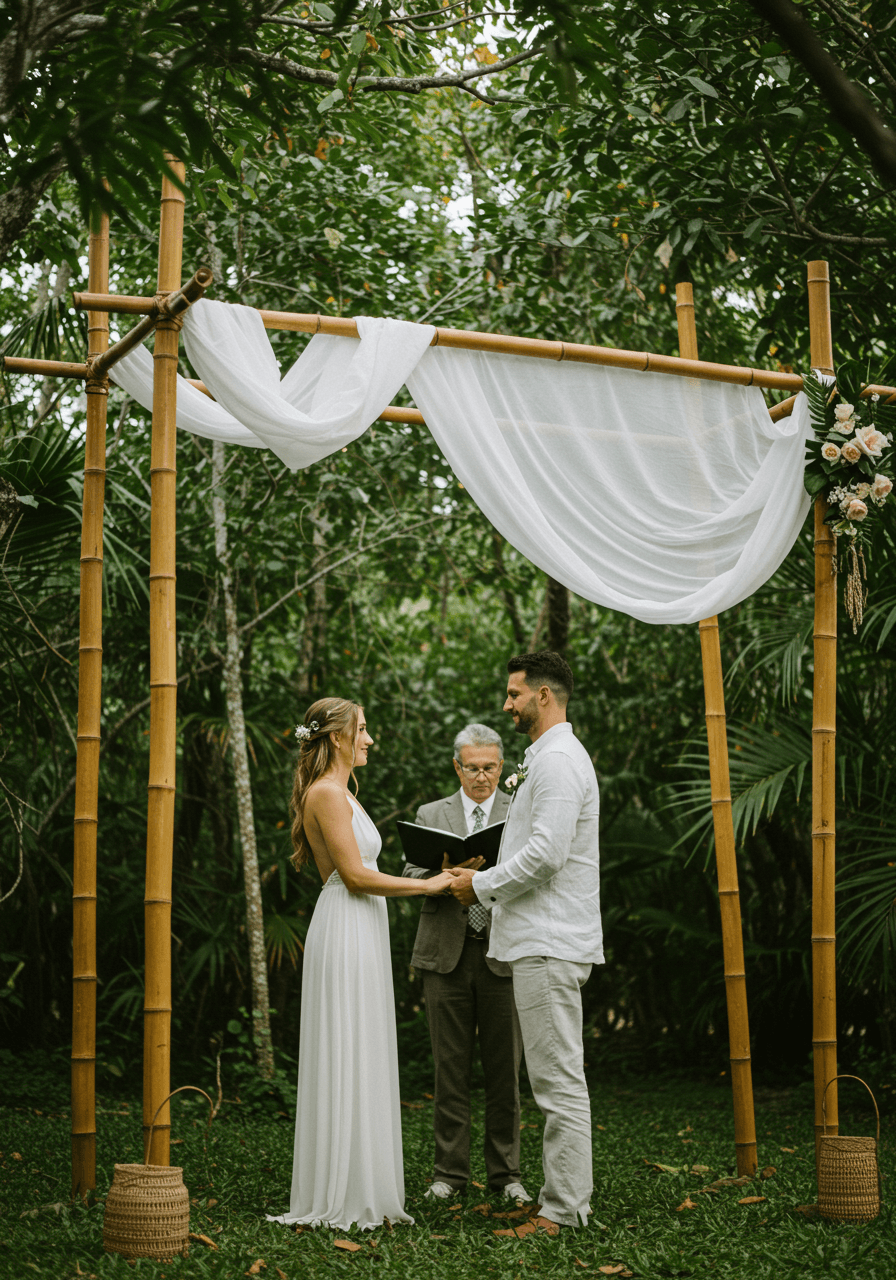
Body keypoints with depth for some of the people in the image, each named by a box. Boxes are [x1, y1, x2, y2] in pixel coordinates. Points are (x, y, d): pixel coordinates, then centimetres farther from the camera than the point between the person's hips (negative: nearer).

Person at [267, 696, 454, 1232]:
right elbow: (354, 874, -17)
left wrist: (432, 878, 17)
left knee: (362, 1063, 10)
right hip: (345, 931, -10)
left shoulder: (339, 792, 20)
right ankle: (341, 1196, -1)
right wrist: (427, 885, -11)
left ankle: (361, 1192, 15)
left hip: (362, 932, 10)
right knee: (346, 1062, -6)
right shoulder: (326, 792, -12)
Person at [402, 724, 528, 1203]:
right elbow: (411, 875, 4)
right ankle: (450, 1170, 11)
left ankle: (505, 1172, 12)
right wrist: (446, 870, -17)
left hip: (503, 955, -1)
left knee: (504, 1070, 3)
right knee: (450, 1069, 3)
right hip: (447, 953, 1)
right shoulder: (430, 815, 13)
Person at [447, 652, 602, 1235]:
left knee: (559, 1079, -8)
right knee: (560, 1078, 13)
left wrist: (482, 885, -10)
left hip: (550, 945, -11)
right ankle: (569, 1195, 18)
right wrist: (488, 886, 14)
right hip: (548, 940, 11)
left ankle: (563, 1209, -5)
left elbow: (546, 853, -22)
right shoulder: (552, 758, 21)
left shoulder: (558, 761, -14)